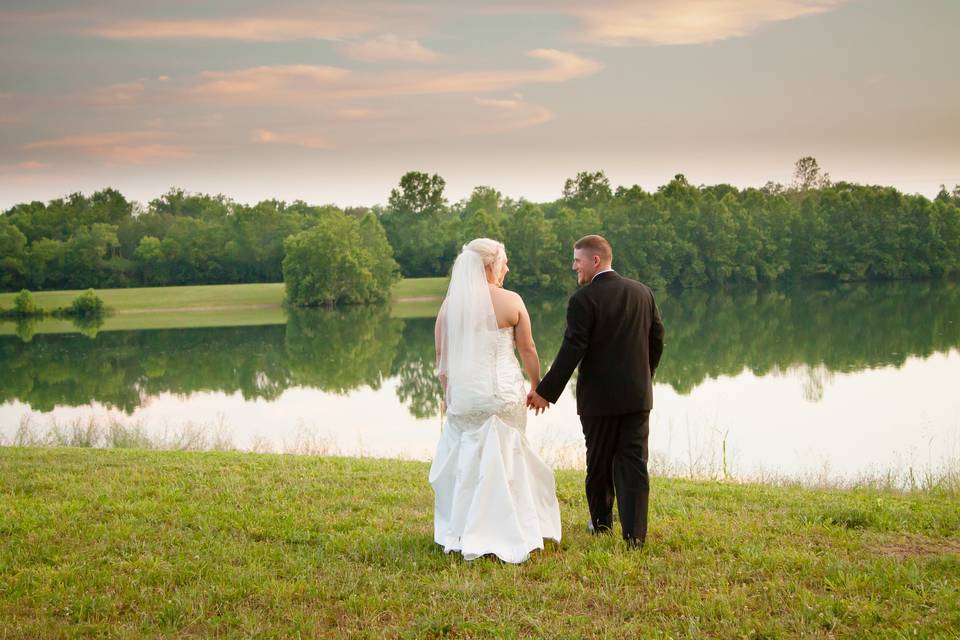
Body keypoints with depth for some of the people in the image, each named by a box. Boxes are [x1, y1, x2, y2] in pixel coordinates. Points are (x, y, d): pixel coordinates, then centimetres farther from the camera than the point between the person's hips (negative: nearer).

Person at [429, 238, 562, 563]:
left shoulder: (450, 303, 0)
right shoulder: (511, 301, -8)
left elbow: (441, 356, 4)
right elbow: (527, 349, -1)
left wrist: (448, 392, 17)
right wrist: (538, 387, 13)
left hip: (463, 393, 3)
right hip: (503, 392, -3)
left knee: (463, 462, 14)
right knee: (501, 463, 8)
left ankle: (459, 536, 18)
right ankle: (502, 536, 13)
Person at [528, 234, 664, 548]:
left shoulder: (583, 299, -14)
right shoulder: (642, 291, 5)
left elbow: (572, 351, -18)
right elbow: (657, 339, 10)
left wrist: (546, 392, -14)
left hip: (599, 396, -4)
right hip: (638, 394, 4)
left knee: (599, 462, 13)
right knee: (634, 463, 4)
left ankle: (601, 521, 29)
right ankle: (634, 533, 0)